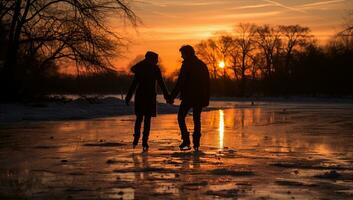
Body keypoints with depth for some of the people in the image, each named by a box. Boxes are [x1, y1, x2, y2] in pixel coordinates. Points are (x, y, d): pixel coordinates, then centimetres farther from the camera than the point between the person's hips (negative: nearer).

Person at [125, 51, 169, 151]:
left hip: (140, 95, 2)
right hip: (150, 96, -2)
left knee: (139, 118, 15)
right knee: (147, 119, 2)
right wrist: (167, 96, 1)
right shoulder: (155, 69, -1)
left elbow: (134, 84, 4)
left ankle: (136, 139, 2)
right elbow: (161, 84, -4)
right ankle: (144, 143, -4)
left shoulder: (139, 68, 6)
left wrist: (128, 97, 7)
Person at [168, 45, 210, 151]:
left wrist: (172, 97, -12)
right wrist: (206, 99, 21)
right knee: (197, 119, 12)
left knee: (181, 117, 3)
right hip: (200, 97, 6)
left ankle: (186, 141, -9)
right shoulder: (202, 65, 13)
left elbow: (180, 82, -14)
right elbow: (207, 83, 16)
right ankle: (196, 144, 8)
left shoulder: (187, 64, -8)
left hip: (188, 97, -6)